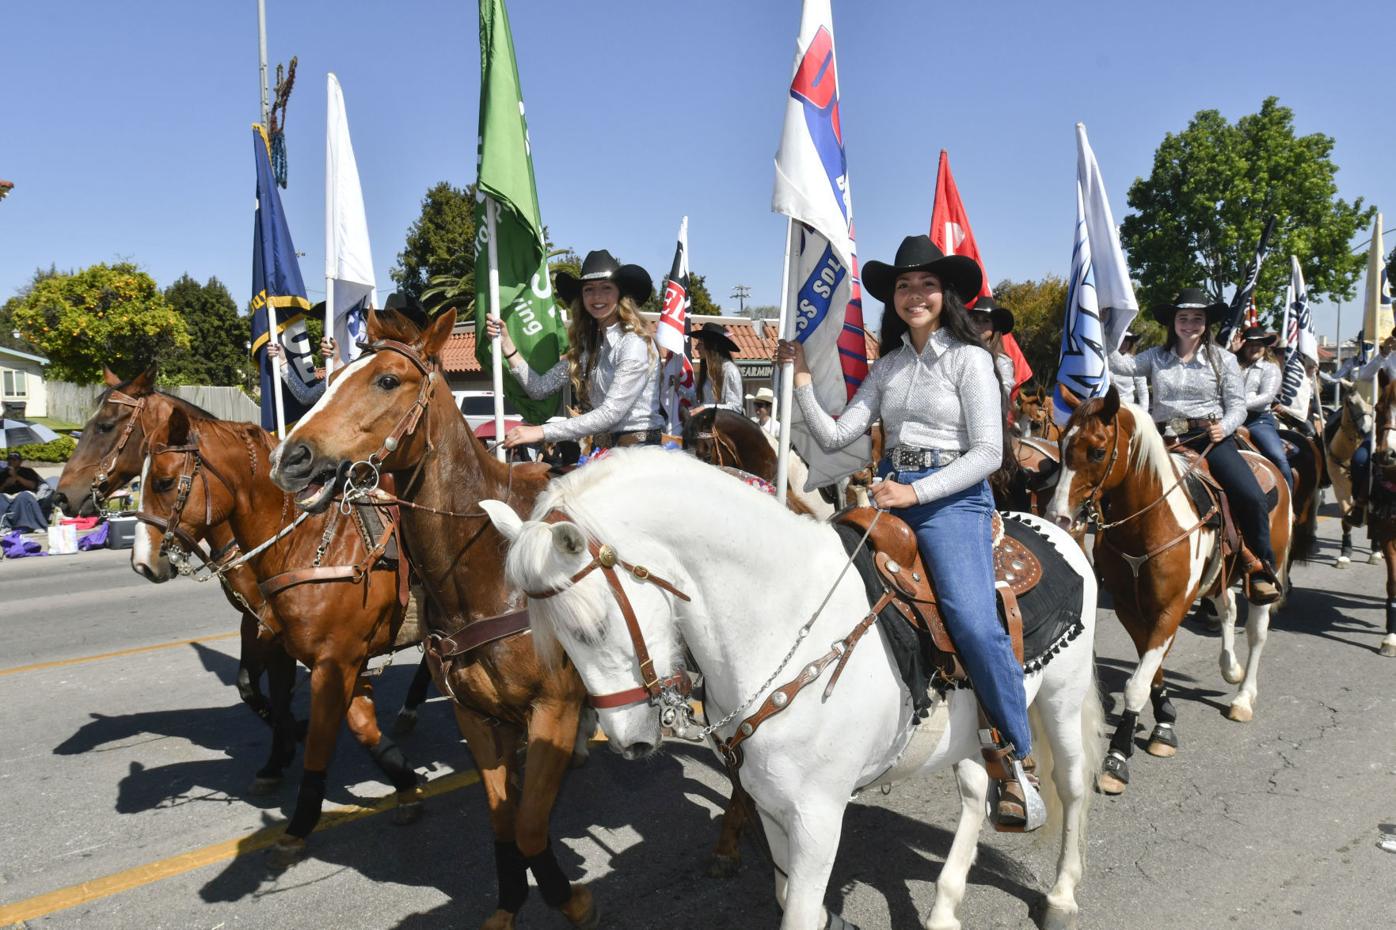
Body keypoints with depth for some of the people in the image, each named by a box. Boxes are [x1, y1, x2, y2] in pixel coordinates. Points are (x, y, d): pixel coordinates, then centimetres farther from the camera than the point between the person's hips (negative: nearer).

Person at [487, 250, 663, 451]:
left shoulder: (635, 343, -12)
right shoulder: (587, 344, 12)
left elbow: (610, 413, -19)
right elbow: (540, 388, 9)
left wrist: (541, 432, -22)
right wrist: (506, 344, 0)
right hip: (601, 448, 7)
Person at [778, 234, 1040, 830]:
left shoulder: (969, 358, 1)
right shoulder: (888, 367, 16)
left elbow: (988, 452, -6)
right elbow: (834, 437, 9)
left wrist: (917, 491, -15)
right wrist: (801, 380, -1)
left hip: (952, 498, -6)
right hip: (891, 494, 6)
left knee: (973, 621, -26)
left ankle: (1017, 758, -8)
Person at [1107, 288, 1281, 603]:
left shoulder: (1222, 359, 8)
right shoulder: (1157, 357, 12)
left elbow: (1237, 405, 5)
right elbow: (1122, 367, -3)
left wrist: (1225, 427, -15)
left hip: (1211, 436, -1)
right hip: (1167, 438, 2)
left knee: (1250, 497, -20)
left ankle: (1262, 569, -1)